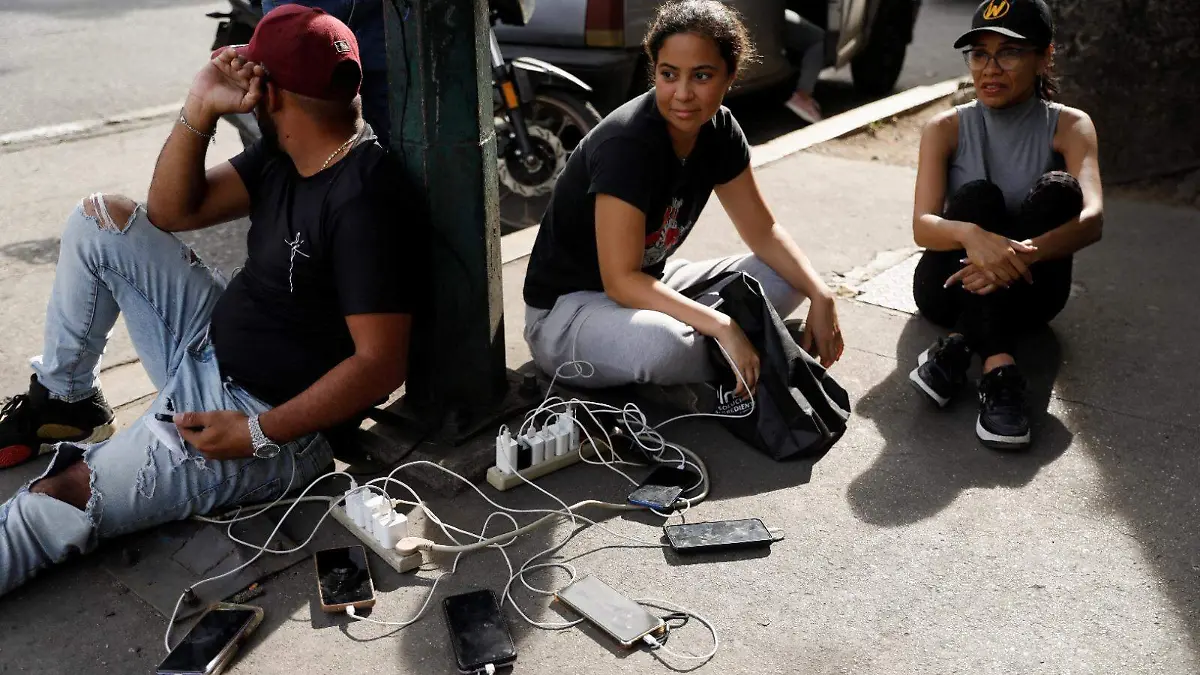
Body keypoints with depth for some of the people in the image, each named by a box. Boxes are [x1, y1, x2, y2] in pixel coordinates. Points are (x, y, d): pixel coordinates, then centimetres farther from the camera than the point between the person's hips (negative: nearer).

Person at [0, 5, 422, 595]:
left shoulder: (365, 202, -28)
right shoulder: (282, 154, 1)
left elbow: (381, 365, -29)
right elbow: (171, 211, 4)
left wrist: (257, 433, -24)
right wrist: (200, 108, -10)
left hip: (275, 420, -9)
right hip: (211, 343, 9)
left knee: (55, 503, -18)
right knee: (101, 219, 9)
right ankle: (64, 400, 20)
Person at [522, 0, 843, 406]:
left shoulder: (719, 130, -6)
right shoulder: (627, 144, -29)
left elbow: (763, 231, 2)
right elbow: (620, 281, -31)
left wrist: (820, 295, -12)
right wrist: (724, 328, -36)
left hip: (647, 287, 7)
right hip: (565, 310, -7)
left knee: (786, 277, -2)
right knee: (661, 342, -38)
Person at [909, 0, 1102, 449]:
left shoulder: (1068, 126, -5)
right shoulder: (946, 129, -4)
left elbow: (1092, 220, -23)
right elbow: (922, 226, -19)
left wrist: (1022, 255, -43)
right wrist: (971, 234, -43)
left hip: (1026, 291, 1)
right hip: (952, 284, 0)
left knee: (1057, 190, -26)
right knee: (976, 194, -28)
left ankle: (955, 348, -35)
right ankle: (998, 368, -40)